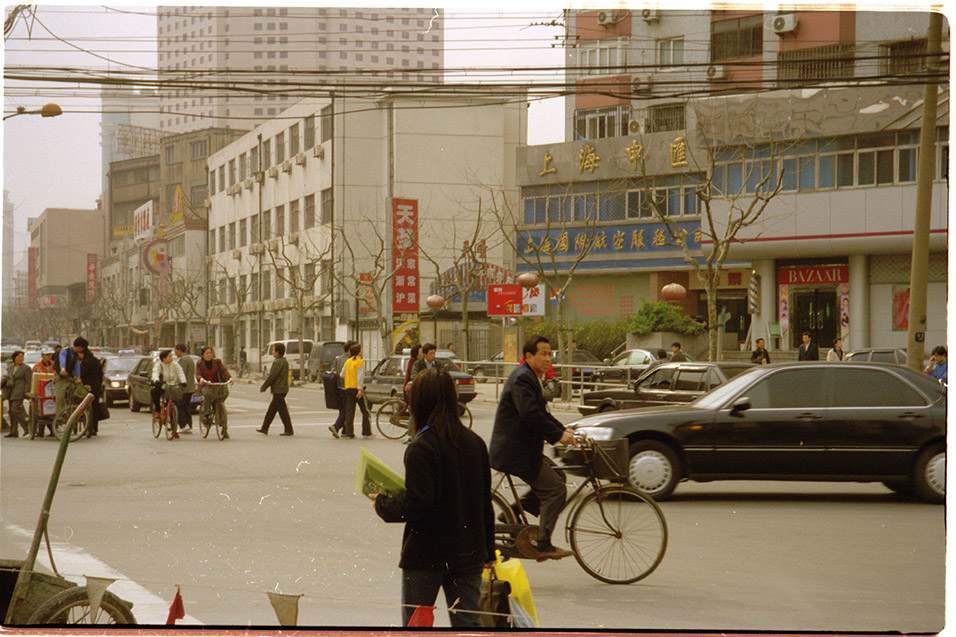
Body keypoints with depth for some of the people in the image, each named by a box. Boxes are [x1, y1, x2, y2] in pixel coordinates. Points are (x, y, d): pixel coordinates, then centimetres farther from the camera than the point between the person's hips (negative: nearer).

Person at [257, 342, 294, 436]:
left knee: (283, 411, -5)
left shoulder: (278, 362, -17)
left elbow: (272, 377, -18)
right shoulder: (284, 361, 13)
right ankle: (264, 429, 19)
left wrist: (263, 388, -9)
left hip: (278, 390, -10)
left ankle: (289, 430, -3)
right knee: (271, 410, 14)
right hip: (282, 389, 10)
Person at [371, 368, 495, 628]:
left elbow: (416, 504, -20)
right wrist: (488, 550, 19)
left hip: (425, 557, -5)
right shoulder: (475, 442, 5)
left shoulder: (421, 448, -15)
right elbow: (485, 502, 10)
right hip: (468, 554, 5)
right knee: (467, 622, 8)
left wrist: (383, 503, -1)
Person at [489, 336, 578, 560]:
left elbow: (541, 413, 22)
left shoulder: (530, 377, 17)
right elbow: (530, 414, -28)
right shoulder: (522, 378, -17)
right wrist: (558, 435, -25)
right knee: (555, 489, -9)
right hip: (514, 452, -11)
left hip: (524, 448, 11)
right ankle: (543, 546, -3)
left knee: (557, 476, 17)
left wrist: (563, 430, 10)